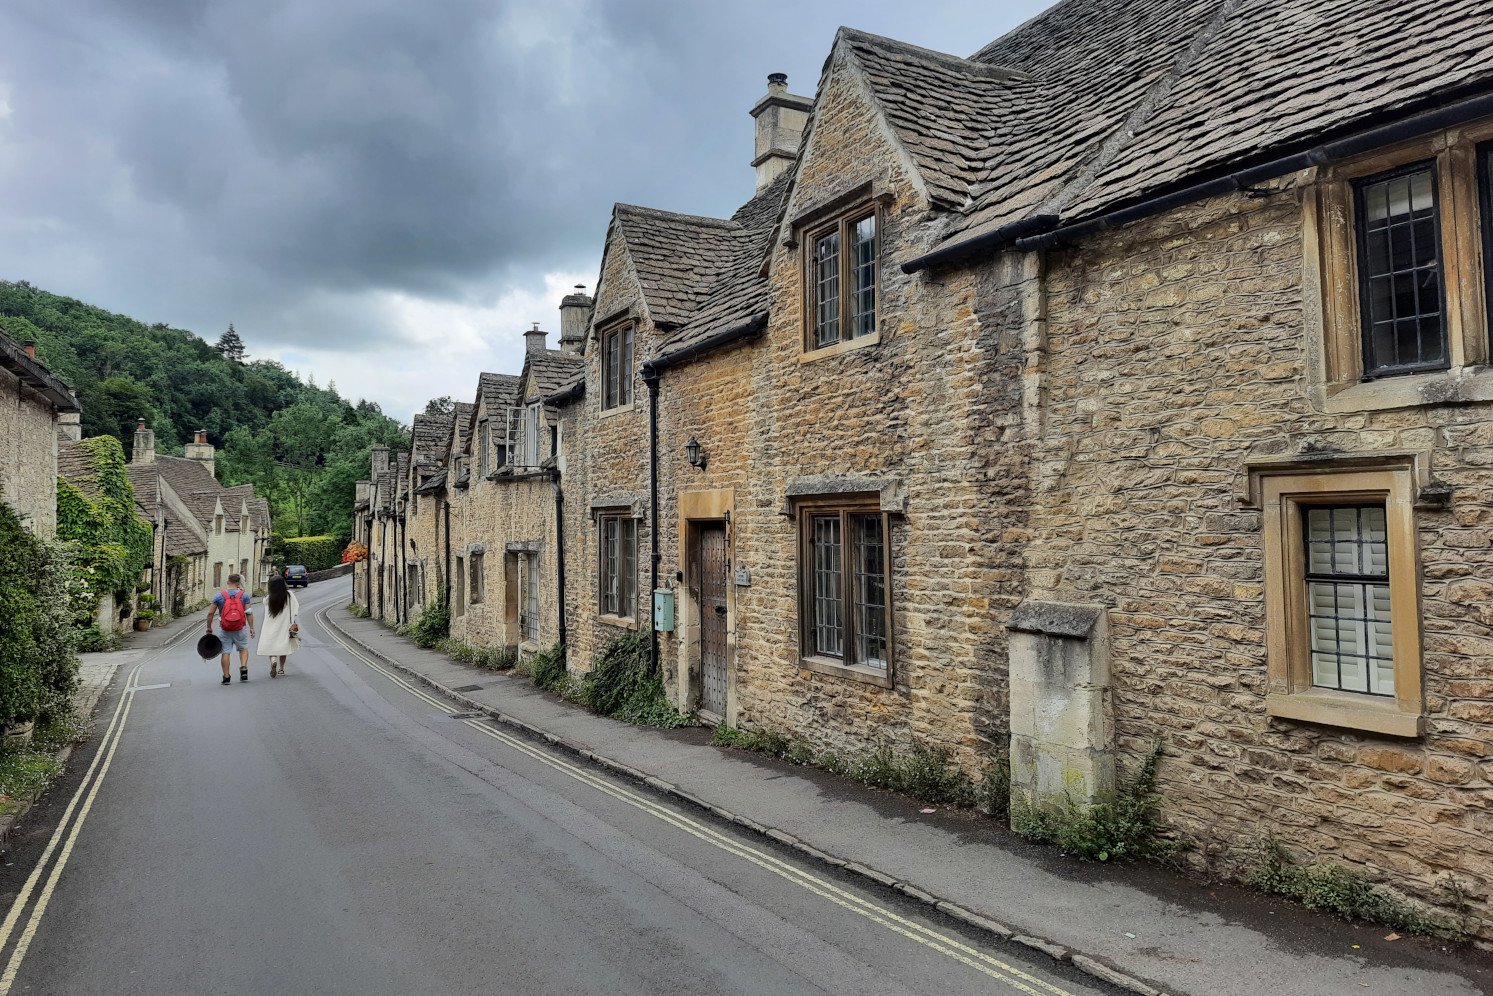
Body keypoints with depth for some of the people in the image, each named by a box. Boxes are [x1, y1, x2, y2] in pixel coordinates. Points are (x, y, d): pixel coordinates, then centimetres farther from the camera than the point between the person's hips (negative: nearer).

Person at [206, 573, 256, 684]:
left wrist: (209, 627, 9)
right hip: (240, 629, 0)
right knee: (243, 648, 18)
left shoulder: (219, 595, 0)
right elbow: (249, 612, -6)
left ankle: (226, 677, 9)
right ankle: (244, 668, -2)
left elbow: (210, 613, -2)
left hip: (225, 629, 0)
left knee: (226, 652, 6)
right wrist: (251, 628, -2)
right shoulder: (244, 594, -2)